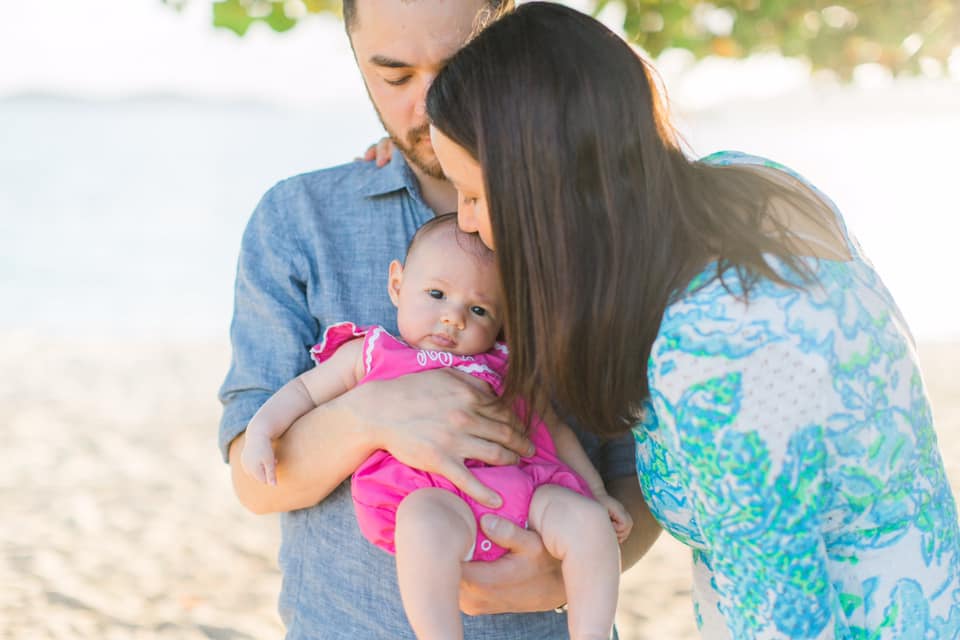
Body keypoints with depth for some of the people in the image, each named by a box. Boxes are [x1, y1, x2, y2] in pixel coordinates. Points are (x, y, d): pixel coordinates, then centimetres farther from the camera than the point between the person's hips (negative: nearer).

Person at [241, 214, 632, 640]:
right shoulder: (370, 354, 22)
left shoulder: (505, 367, 27)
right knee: (428, 525, -38)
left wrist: (597, 494, 20)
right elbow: (304, 391, 27)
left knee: (586, 521, -21)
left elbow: (553, 429, 30)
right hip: (429, 495, -4)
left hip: (522, 485, 4)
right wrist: (262, 430, 8)